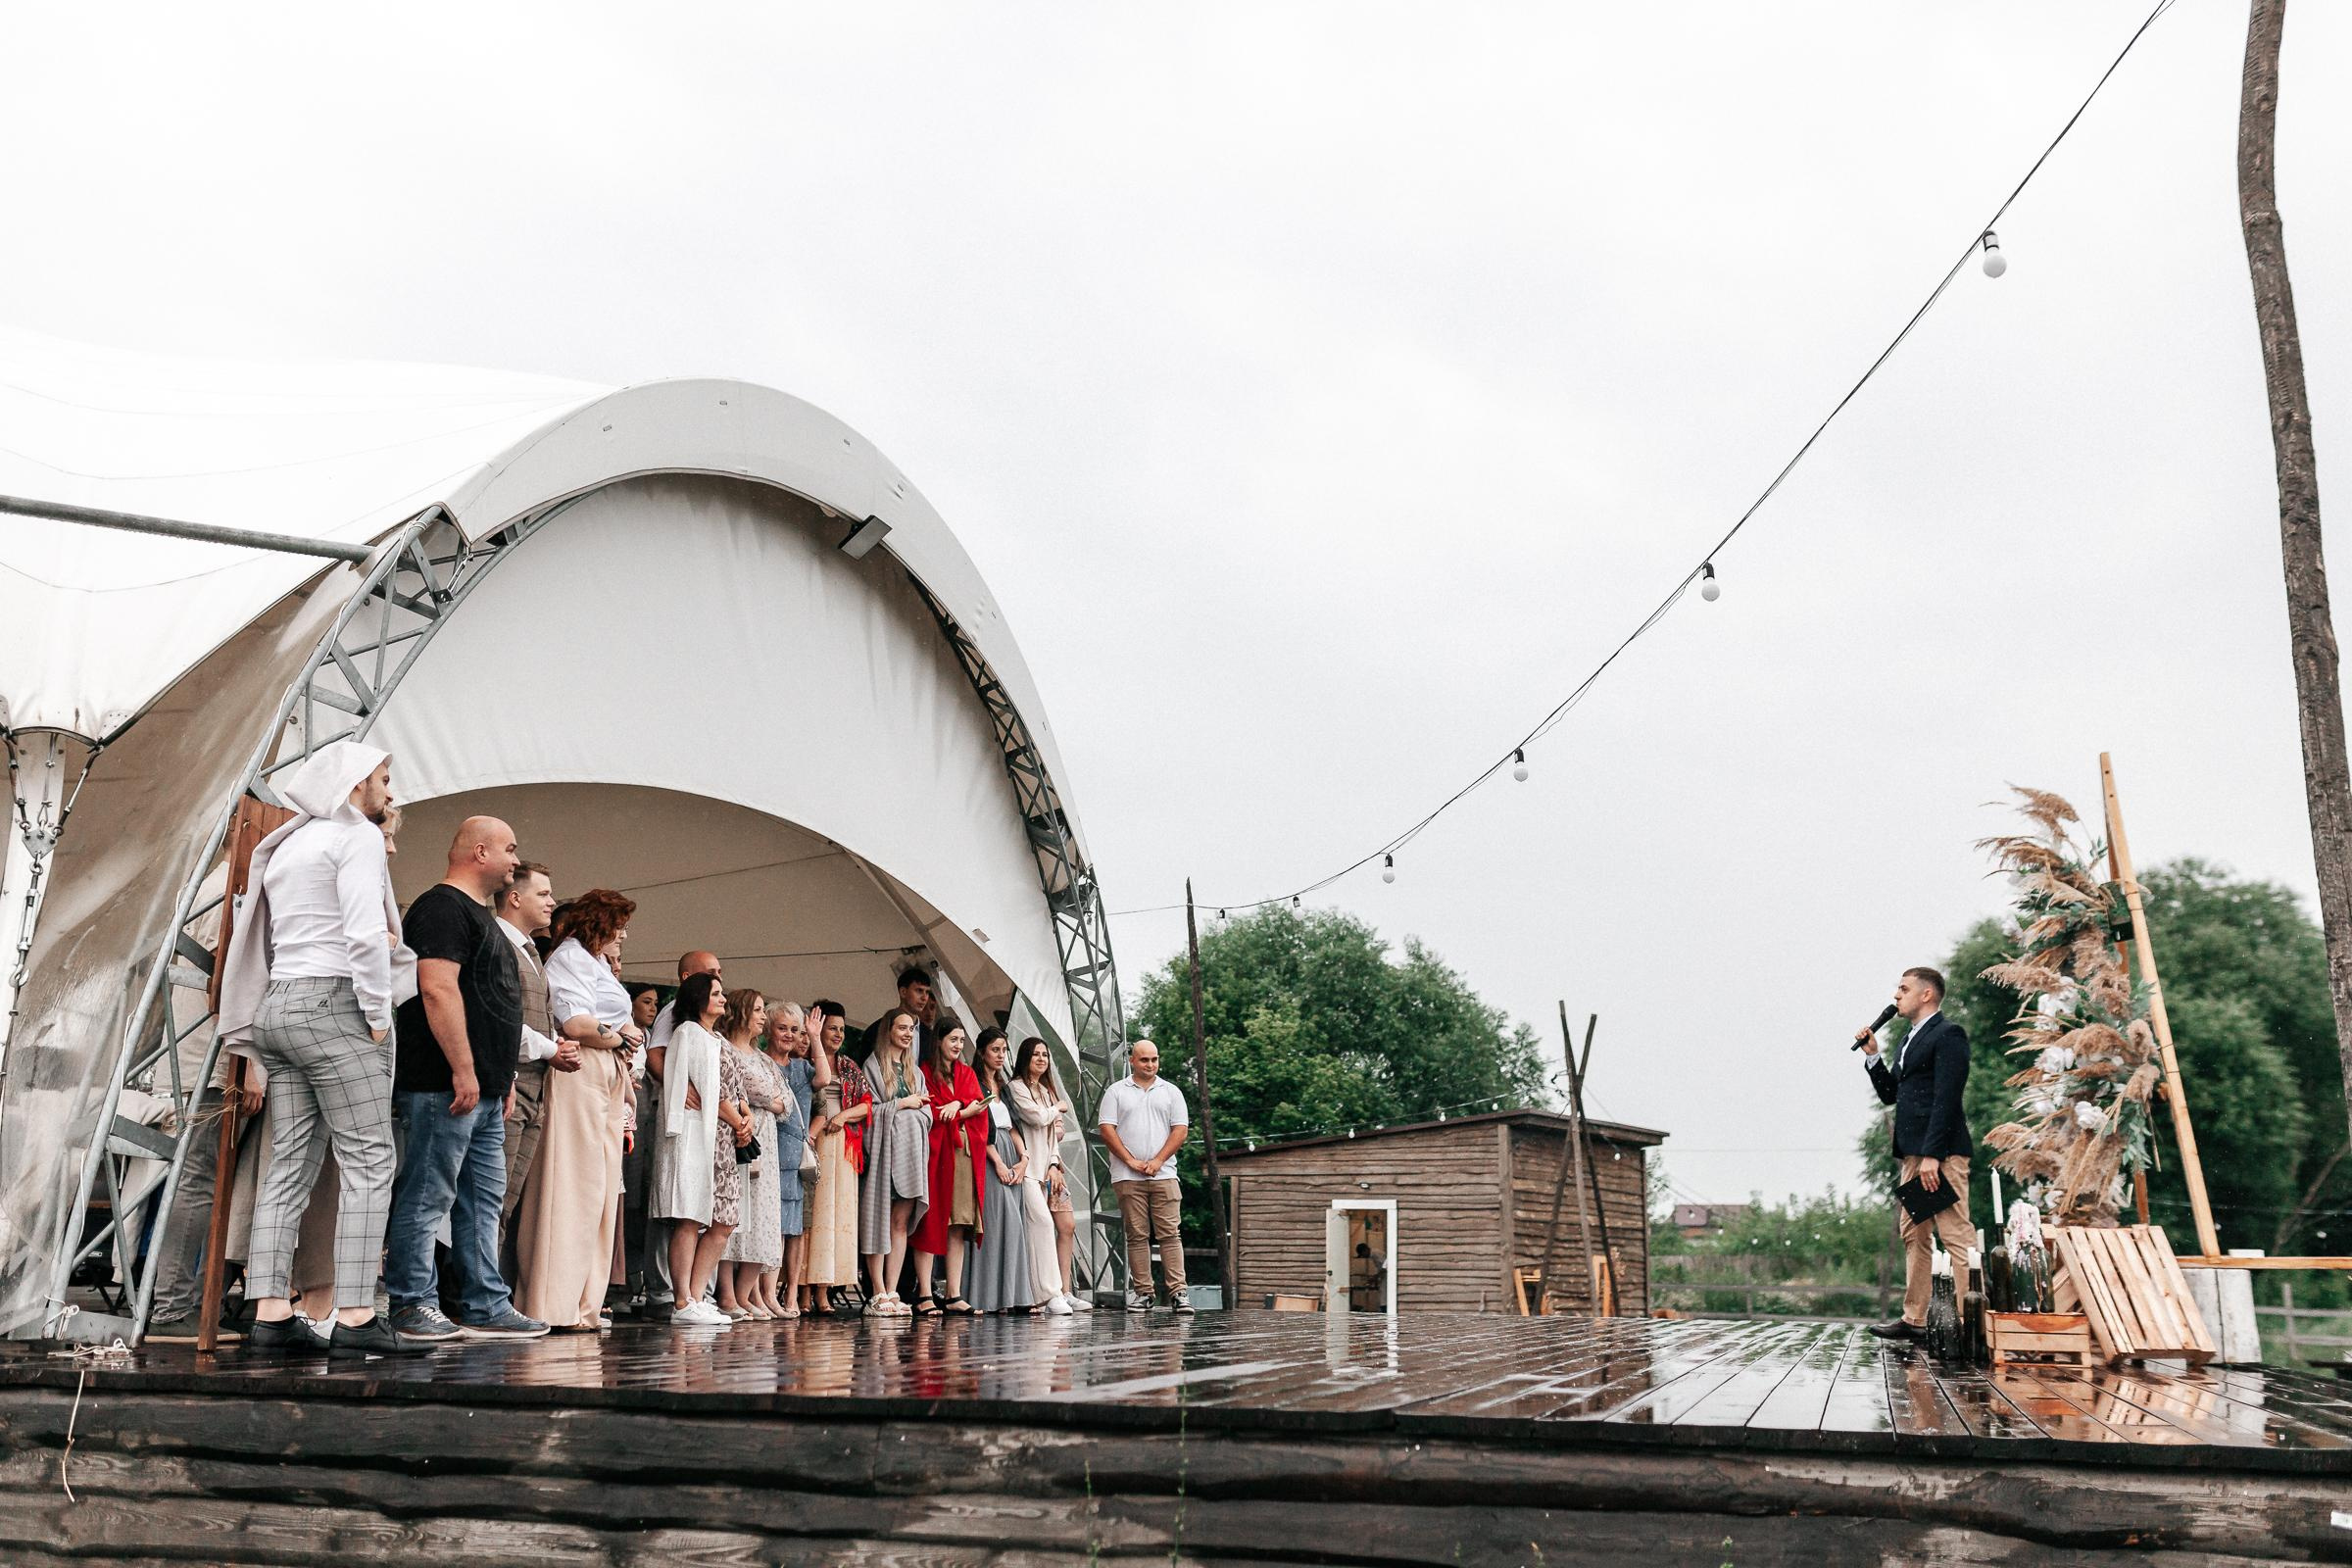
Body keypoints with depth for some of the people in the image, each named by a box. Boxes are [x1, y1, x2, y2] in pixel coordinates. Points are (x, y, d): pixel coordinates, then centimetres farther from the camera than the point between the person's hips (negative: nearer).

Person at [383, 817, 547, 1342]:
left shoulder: (480, 915, 23)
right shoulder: (443, 906, -10)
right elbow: (438, 989, -20)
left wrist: (502, 1080, 24)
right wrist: (463, 1069, -23)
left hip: (483, 1091, 11)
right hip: (446, 1085, -11)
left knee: (483, 1200, 11)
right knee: (427, 1198, -5)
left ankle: (486, 1307, 15)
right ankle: (412, 1306, 1)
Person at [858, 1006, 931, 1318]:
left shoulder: (915, 1071, 20)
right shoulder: (872, 1066, 2)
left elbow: (927, 1113, 15)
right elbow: (868, 1110, -8)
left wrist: (918, 1107, -5)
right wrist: (902, 1104, -5)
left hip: (910, 1149, 6)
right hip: (883, 1148, -6)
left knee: (901, 1222, 2)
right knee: (879, 1220, -6)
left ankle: (891, 1293, 3)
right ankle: (878, 1295, -5)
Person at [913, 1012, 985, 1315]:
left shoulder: (967, 1073, 20)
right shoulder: (925, 1073, 2)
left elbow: (978, 1108, 6)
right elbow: (929, 1114, -8)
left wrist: (955, 1107, -11)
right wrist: (967, 1110, -10)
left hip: (965, 1153, 5)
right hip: (935, 1151, -5)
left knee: (959, 1226, 2)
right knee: (930, 1224, -7)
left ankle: (954, 1296, 4)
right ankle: (924, 1296, -7)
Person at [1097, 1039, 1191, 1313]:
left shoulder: (1171, 1092, 13)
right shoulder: (1116, 1092, 9)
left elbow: (1180, 1129, 6)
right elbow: (1107, 1129, 2)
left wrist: (1158, 1161, -6)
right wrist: (1131, 1161, -8)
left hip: (1163, 1174, 1)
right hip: (1127, 1177, 0)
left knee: (1170, 1234, -6)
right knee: (1137, 1236, 1)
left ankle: (1178, 1292, -7)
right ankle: (1142, 1293, 4)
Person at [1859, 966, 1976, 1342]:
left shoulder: (1947, 1035, -8)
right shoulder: (1910, 1039, 21)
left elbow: (1947, 1099, -16)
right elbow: (1890, 1094, 23)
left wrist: (1932, 1154, -21)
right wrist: (1872, 1056, 10)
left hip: (1941, 1152, -10)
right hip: (1911, 1153, 10)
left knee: (1956, 1236, -9)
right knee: (1913, 1236, 11)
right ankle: (1914, 1320, 16)